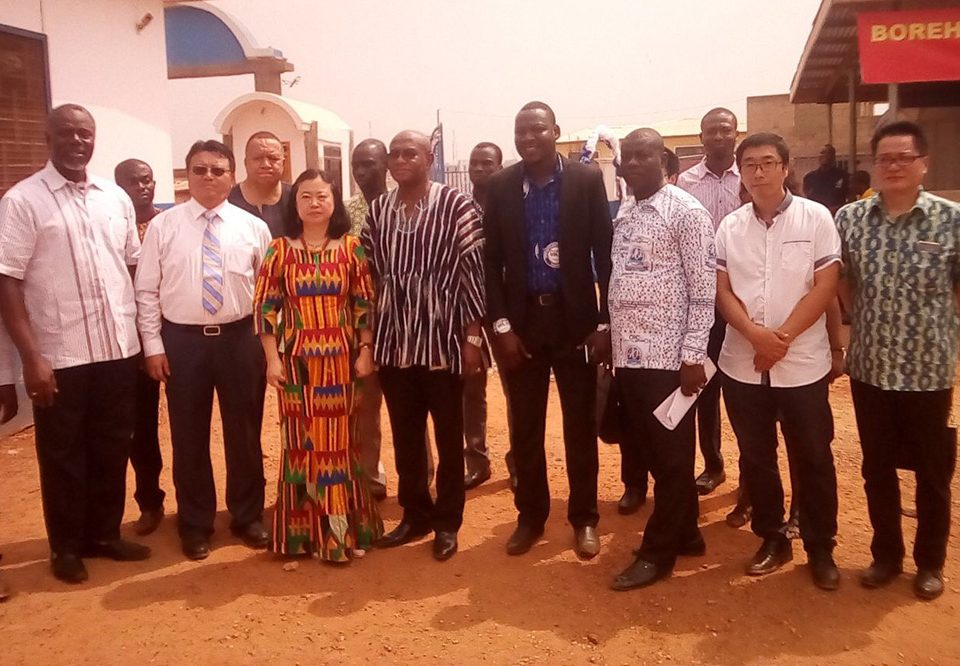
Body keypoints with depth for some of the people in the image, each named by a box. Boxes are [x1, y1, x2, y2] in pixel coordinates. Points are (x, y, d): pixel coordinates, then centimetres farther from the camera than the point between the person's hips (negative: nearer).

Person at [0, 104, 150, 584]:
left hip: (118, 349, 5)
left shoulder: (116, 198, 8)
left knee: (112, 449, 15)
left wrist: (143, 332, 8)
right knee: (63, 456, 10)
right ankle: (66, 547, 27)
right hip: (60, 355, -4)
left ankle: (105, 534, 32)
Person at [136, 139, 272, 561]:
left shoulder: (254, 228, 2)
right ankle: (195, 524, 27)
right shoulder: (162, 227, 1)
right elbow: (147, 291, 1)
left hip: (240, 339, 1)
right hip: (182, 340, 0)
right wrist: (153, 346, -3)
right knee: (189, 436, 9)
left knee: (244, 432, 11)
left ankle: (248, 516, 29)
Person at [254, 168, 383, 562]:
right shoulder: (280, 249, 1)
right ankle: (303, 529, 19)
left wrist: (366, 351, -3)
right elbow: (265, 306, -1)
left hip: (340, 359, 1)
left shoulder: (351, 247, 3)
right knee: (301, 441, 6)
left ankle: (342, 527, 20)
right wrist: (272, 359, -6)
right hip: (296, 359, 0)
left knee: (339, 440, 7)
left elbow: (365, 303, 3)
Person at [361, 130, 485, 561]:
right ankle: (415, 514, 29)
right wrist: (366, 337, 7)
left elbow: (473, 273, -7)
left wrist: (472, 337, -10)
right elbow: (370, 275, 11)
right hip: (392, 339, 4)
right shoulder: (377, 210, 8)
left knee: (448, 435, 7)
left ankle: (447, 522, 22)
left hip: (441, 337, -4)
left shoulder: (455, 205, -6)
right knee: (404, 435, 13)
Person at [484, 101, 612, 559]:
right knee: (525, 427, 9)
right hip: (521, 320, 2)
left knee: (580, 425, 8)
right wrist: (501, 325, -5)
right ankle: (530, 515, 25)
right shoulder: (501, 186, 3)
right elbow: (491, 260, 3)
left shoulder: (587, 179, -1)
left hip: (575, 318, -1)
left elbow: (604, 252, -1)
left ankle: (584, 518, 23)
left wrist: (605, 322, -6)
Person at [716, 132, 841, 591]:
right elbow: (722, 291, 1)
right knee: (756, 458, 12)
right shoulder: (730, 227, 5)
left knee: (813, 460, 7)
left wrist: (783, 337, -15)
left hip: (803, 364, -2)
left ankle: (820, 548, 23)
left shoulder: (816, 218, -3)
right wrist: (756, 335, -15)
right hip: (743, 365, 3)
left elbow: (826, 286, -8)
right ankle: (772, 538, 29)